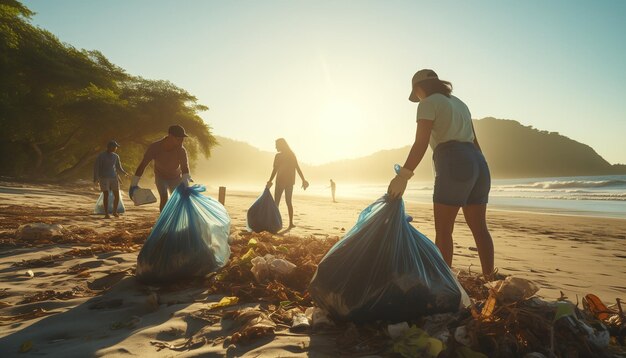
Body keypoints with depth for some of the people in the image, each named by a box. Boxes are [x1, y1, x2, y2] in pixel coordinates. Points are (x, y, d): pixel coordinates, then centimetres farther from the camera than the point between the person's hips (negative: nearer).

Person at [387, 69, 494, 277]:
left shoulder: (428, 104, 1)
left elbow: (420, 144, -13)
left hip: (455, 165, -8)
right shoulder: (459, 103, 25)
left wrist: (403, 176, -17)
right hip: (478, 163, 8)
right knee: (479, 227, 9)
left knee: (443, 230, -3)